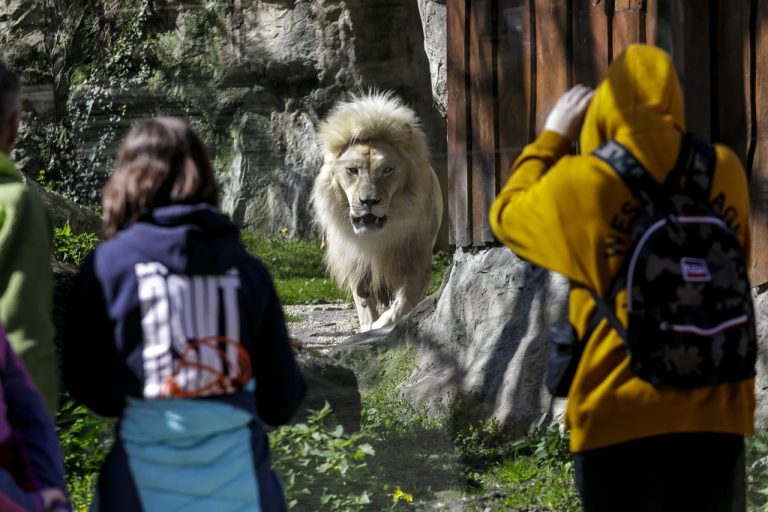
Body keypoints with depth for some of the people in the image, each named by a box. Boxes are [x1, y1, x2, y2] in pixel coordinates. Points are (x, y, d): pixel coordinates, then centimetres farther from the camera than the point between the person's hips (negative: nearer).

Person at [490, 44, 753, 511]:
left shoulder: (581, 183, -9)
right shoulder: (724, 171, -1)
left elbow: (508, 216, 10)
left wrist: (553, 137, 22)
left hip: (622, 416, -3)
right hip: (714, 410, 3)